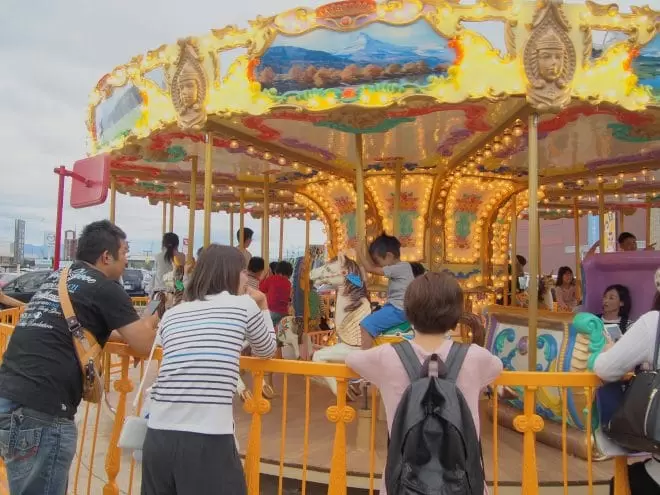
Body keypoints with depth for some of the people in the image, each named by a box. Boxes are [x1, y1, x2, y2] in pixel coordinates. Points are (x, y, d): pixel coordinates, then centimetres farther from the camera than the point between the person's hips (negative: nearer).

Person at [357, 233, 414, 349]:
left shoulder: (399, 268, -16)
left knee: (366, 325, -17)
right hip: (397, 307, 11)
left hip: (398, 310, -11)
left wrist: (359, 251, -6)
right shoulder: (402, 266, 12)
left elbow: (370, 269, -15)